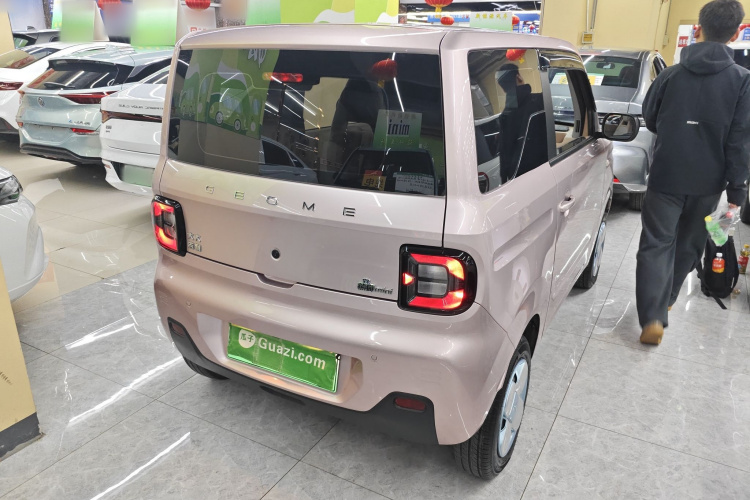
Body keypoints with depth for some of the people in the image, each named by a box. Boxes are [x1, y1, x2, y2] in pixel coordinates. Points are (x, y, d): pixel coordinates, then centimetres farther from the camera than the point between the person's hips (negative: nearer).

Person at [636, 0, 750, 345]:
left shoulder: (670, 75, -2)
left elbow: (649, 120, 12)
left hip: (666, 176, -1)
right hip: (707, 181, 1)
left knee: (656, 244, 1)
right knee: (688, 244, 19)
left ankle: (653, 318, -13)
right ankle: (665, 300, 35)